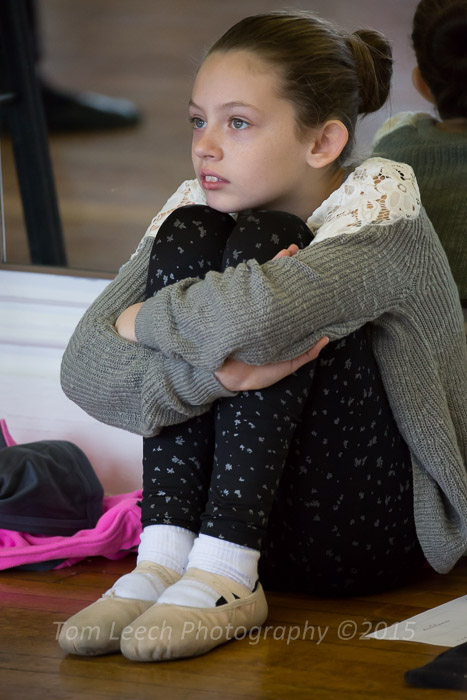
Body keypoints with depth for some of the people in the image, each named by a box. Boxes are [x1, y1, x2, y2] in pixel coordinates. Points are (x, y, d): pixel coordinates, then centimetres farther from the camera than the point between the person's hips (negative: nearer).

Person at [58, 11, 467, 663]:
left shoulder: (382, 208, -15)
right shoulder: (196, 203, 1)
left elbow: (254, 314, -38)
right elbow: (84, 366, -15)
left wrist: (142, 320, -18)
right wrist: (216, 373, -33)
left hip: (376, 523, -5)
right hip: (235, 507, 5)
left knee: (261, 239, -22)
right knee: (189, 235, -14)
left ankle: (224, 580, -26)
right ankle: (163, 557, -21)